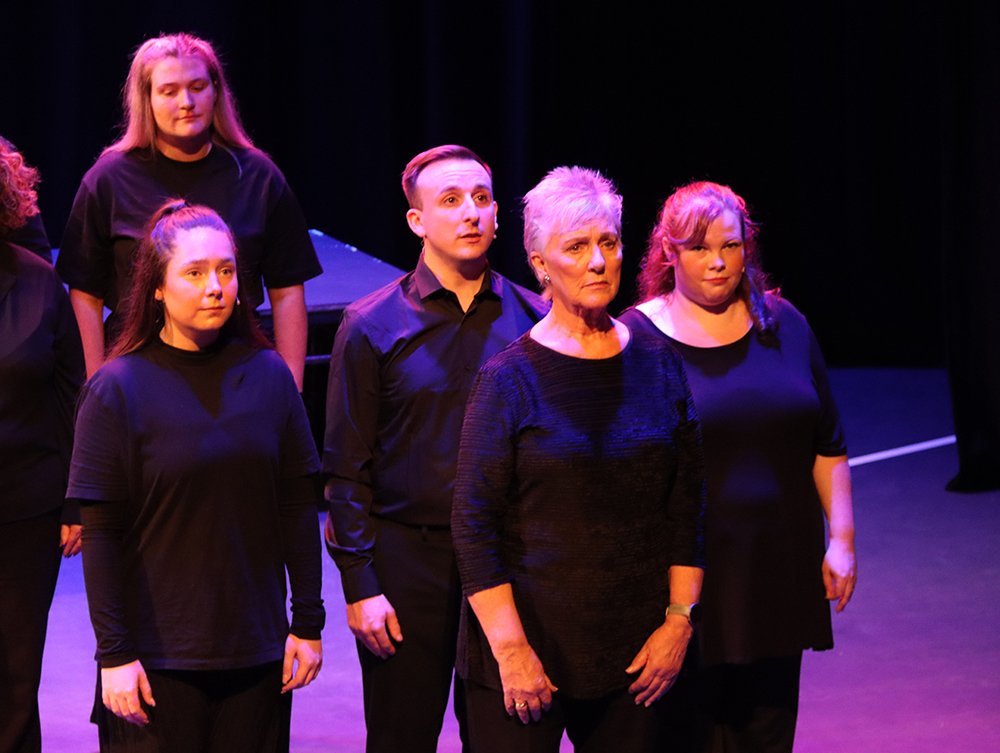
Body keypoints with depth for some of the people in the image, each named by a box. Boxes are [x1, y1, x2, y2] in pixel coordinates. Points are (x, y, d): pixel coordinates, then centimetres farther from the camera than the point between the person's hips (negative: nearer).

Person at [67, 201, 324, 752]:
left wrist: (308, 624, 6)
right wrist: (115, 653, -11)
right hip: (158, 659, -3)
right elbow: (100, 534, -7)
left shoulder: (268, 376, 4)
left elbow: (299, 507, 8)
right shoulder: (118, 388, -6)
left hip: (257, 655, 3)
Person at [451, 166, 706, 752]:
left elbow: (687, 506, 9)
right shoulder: (511, 378, -5)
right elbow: (474, 525, -8)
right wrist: (510, 649, -13)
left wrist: (679, 619, 2)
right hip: (530, 635, -3)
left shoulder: (658, 364, 6)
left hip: (636, 651, 3)